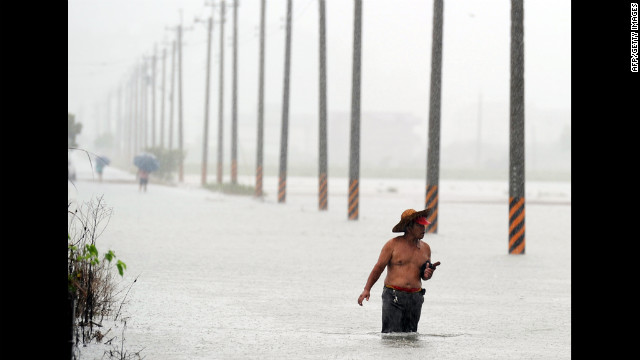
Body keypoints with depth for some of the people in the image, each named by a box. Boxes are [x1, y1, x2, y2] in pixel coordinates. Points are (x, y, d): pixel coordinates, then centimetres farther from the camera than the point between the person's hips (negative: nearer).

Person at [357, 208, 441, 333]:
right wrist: (367, 289, -12)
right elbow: (379, 267, -2)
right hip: (393, 296, -4)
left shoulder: (425, 248, 13)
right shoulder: (393, 244, -2)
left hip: (415, 298, 5)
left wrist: (427, 274, -2)